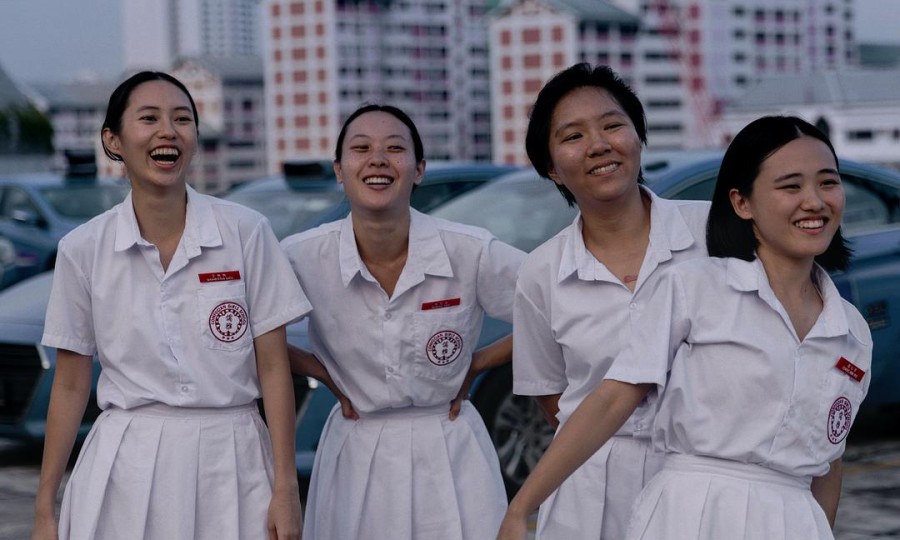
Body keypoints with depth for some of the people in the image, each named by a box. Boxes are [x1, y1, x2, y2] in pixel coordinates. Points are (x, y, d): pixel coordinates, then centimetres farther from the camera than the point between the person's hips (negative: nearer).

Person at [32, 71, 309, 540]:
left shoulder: (246, 232, -3)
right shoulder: (82, 249, -1)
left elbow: (273, 368, -1)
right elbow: (70, 386, 4)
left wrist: (285, 488, -5)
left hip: (232, 463, 0)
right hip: (126, 471, 1)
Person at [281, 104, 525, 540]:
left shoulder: (471, 253, -13)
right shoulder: (303, 258, -11)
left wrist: (477, 363, -3)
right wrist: (321, 371, -1)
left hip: (449, 456, 0)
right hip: (356, 460, 1)